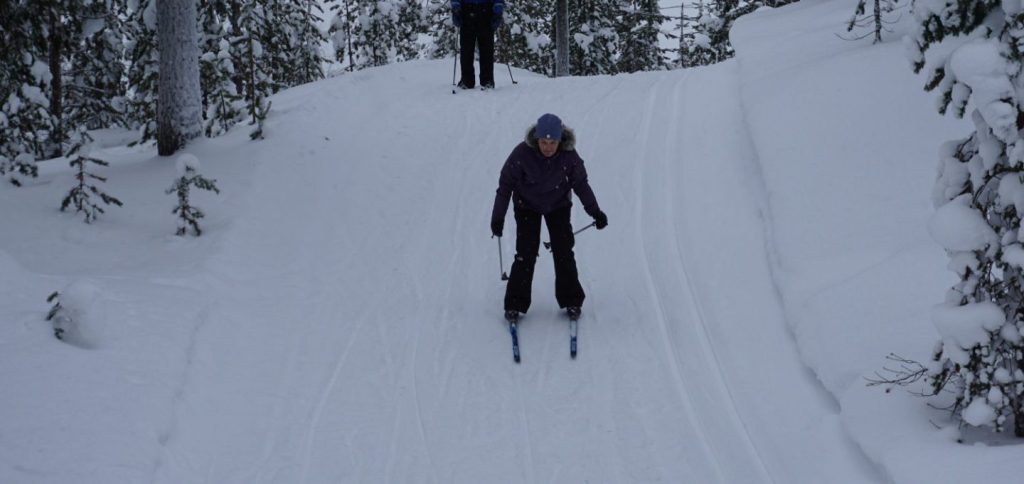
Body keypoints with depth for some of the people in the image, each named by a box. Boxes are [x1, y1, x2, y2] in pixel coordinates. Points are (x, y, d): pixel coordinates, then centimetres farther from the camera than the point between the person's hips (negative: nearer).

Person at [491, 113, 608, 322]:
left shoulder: (568, 154, -23)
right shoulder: (523, 153, -29)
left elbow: (580, 183, -6)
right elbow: (506, 184, -18)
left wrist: (595, 211, -7)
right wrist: (498, 217, -16)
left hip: (558, 205, 2)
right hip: (527, 206, -1)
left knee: (564, 252, -3)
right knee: (526, 254, -9)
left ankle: (571, 301, 11)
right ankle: (515, 304, 1)